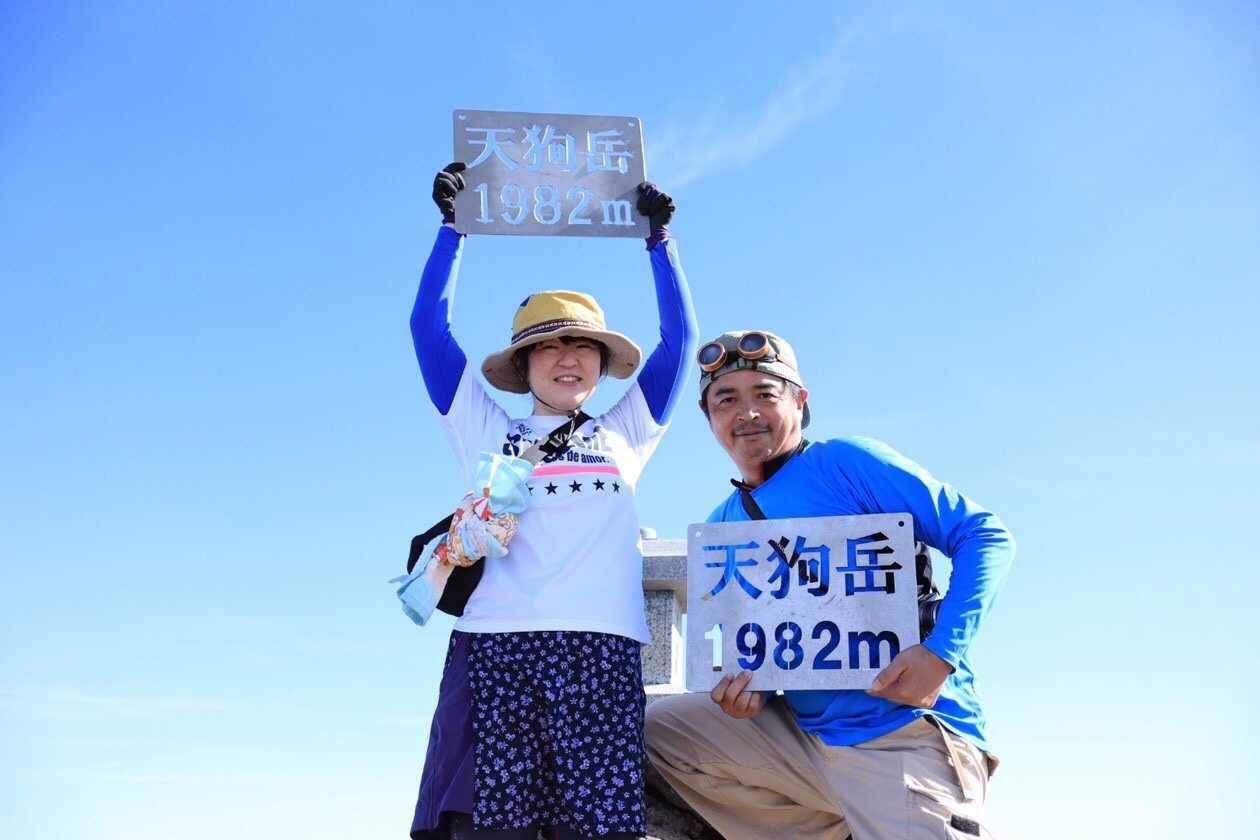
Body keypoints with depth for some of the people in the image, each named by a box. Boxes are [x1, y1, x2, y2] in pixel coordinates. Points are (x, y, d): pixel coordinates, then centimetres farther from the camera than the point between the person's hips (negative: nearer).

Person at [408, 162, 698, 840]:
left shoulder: (624, 436, 23)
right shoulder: (487, 433, 21)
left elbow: (679, 337, 23)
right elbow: (429, 326, 19)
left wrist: (658, 237, 24)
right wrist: (452, 226, 20)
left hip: (602, 647, 1)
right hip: (496, 644, 0)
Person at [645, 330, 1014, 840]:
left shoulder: (845, 462, -6)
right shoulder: (720, 528, 12)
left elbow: (985, 536, -10)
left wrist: (942, 652, -22)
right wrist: (747, 682, -3)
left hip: (905, 735, -7)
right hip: (804, 734, 7)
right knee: (656, 729, 3)